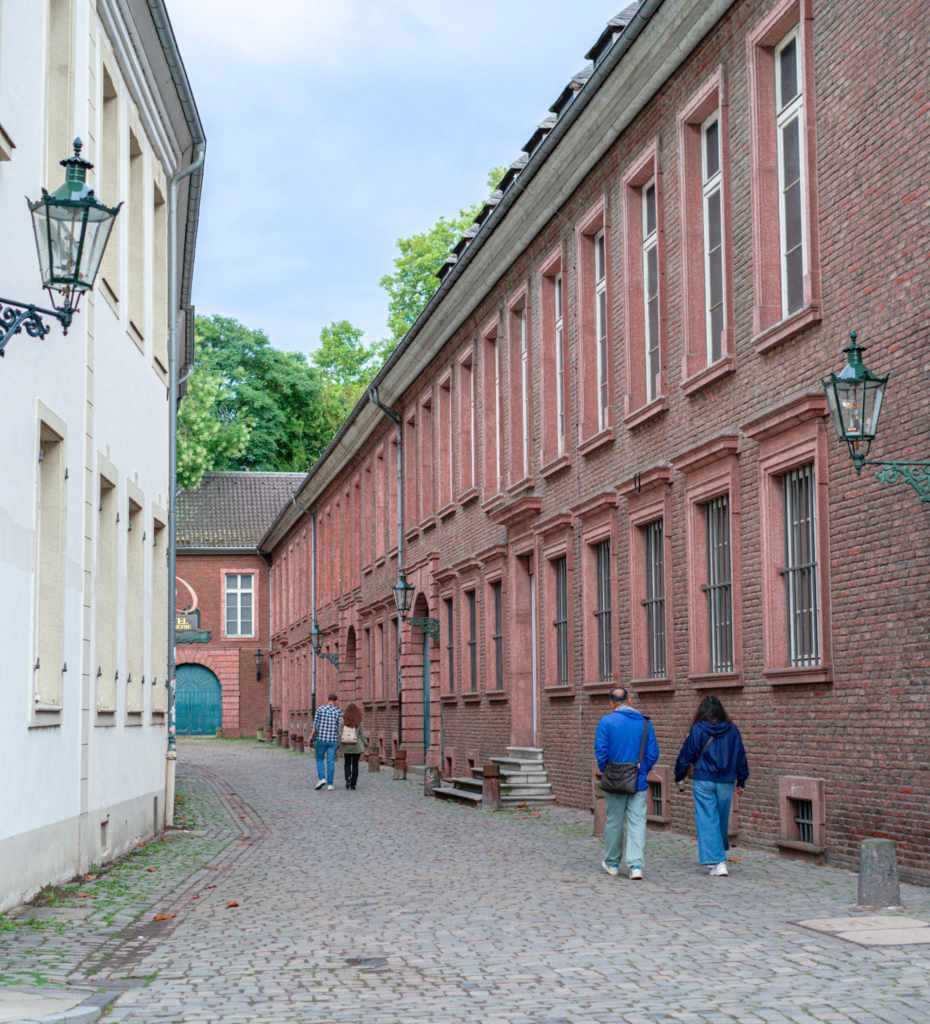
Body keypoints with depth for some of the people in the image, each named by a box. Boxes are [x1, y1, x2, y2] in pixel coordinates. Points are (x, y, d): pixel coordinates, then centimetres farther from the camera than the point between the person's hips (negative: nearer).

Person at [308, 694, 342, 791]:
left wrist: (311, 737, 0)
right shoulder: (338, 712, 1)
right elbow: (340, 728, -1)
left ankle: (322, 778, -5)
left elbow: (314, 724, -4)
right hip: (333, 740, 0)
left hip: (321, 739, 0)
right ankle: (329, 783, 3)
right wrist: (340, 742, 6)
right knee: (331, 762, 5)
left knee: (319, 759, 13)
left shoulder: (320, 709, 0)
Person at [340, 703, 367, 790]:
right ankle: (353, 784, 7)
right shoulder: (359, 721, -4)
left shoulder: (343, 720, -4)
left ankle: (348, 777, -13)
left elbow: (339, 733, -6)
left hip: (346, 746, 0)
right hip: (357, 746, 0)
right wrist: (364, 745, 6)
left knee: (347, 763, 14)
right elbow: (362, 734, -3)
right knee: (355, 764, 9)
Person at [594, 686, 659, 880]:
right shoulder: (644, 722, 1)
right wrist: (643, 772, 12)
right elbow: (653, 753, 0)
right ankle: (636, 865, -11)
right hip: (639, 783, 1)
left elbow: (601, 751, -9)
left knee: (614, 822, 11)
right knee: (637, 823, 0)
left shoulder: (606, 722, -6)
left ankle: (612, 863, 25)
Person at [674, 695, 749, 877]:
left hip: (703, 781, -3)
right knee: (722, 820, 17)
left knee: (707, 821, -1)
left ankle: (718, 862, -8)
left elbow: (686, 755, -1)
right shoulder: (732, 730, 4)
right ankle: (720, 852, 33)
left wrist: (679, 778, 11)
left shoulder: (697, 729, -5)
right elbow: (741, 757, 11)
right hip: (726, 782, 3)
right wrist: (741, 781, 23)